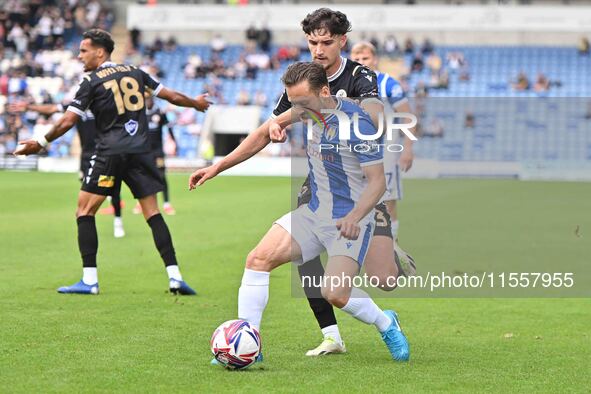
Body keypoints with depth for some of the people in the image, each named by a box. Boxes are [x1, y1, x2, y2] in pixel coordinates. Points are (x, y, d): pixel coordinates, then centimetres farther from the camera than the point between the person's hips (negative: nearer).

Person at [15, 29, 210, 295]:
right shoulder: (135, 72, 13)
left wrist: (41, 143, 8)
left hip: (110, 153, -4)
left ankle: (89, 280, -3)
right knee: (152, 213, 8)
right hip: (140, 151, 5)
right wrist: (196, 103, 38)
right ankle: (174, 277, -1)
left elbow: (68, 121, -4)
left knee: (84, 211, 4)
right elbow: (172, 96, 19)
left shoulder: (91, 82, -1)